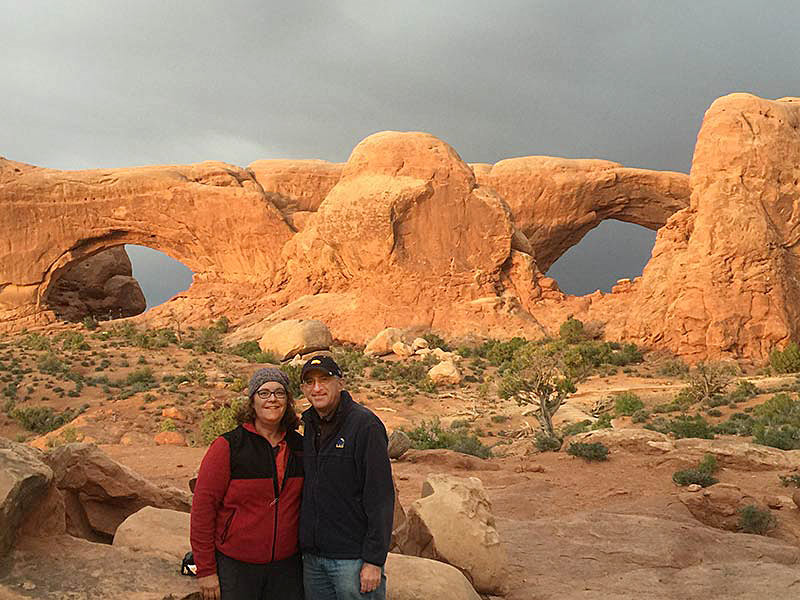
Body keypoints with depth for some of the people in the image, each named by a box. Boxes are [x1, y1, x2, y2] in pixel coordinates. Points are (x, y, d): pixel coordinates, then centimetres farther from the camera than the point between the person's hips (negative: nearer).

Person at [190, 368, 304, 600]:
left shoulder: (299, 446, 6)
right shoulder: (228, 446, -8)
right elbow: (203, 507, -9)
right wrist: (205, 570, -11)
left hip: (287, 566, 4)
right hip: (235, 567, -4)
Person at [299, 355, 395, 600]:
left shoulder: (365, 424, -11)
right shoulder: (309, 426, 11)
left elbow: (380, 497, -15)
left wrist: (374, 561, -18)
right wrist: (306, 545, 12)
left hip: (353, 558, -7)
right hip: (312, 557, 7)